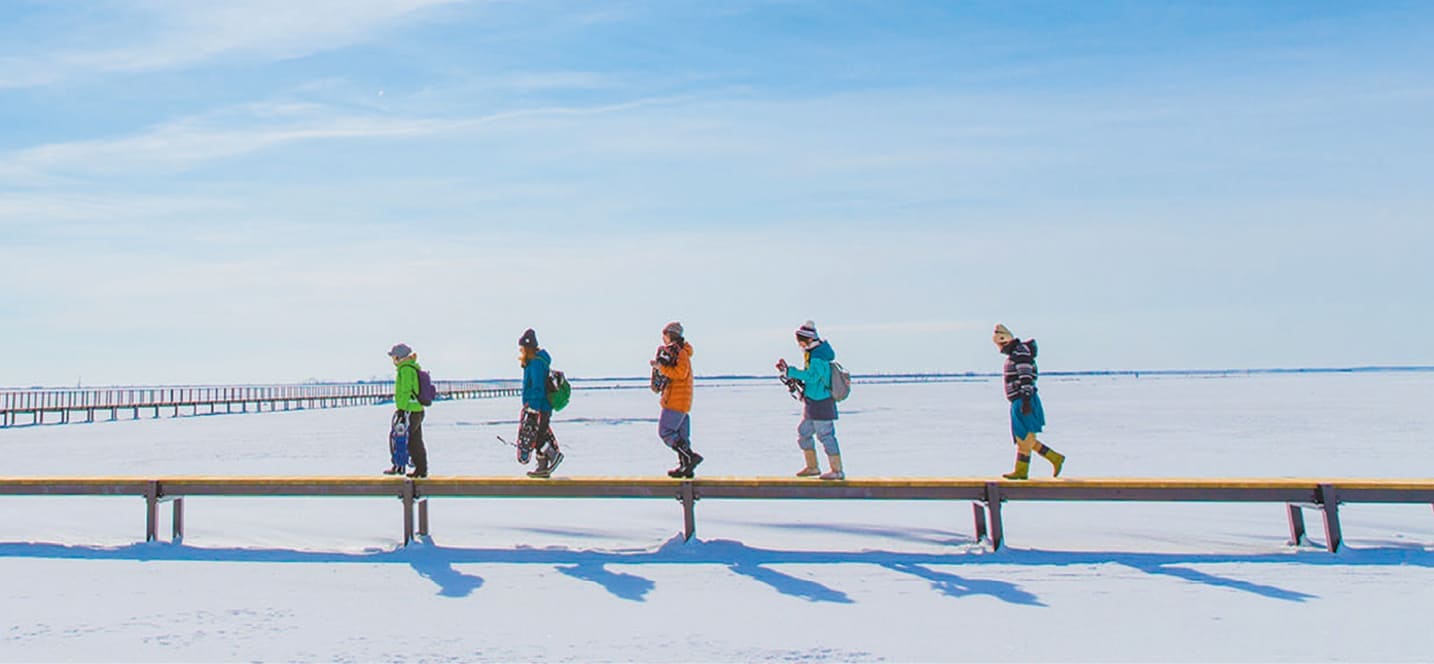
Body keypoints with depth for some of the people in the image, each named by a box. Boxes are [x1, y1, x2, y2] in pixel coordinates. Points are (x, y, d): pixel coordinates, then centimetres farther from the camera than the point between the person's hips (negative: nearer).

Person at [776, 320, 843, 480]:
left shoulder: (818, 357, -18)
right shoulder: (811, 353, 13)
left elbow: (812, 376, -29)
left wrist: (790, 371, -27)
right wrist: (788, 371, 6)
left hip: (821, 404, -11)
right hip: (812, 404, 11)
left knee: (826, 435, -6)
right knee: (803, 433, 14)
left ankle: (837, 470, 1)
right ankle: (812, 467, 23)